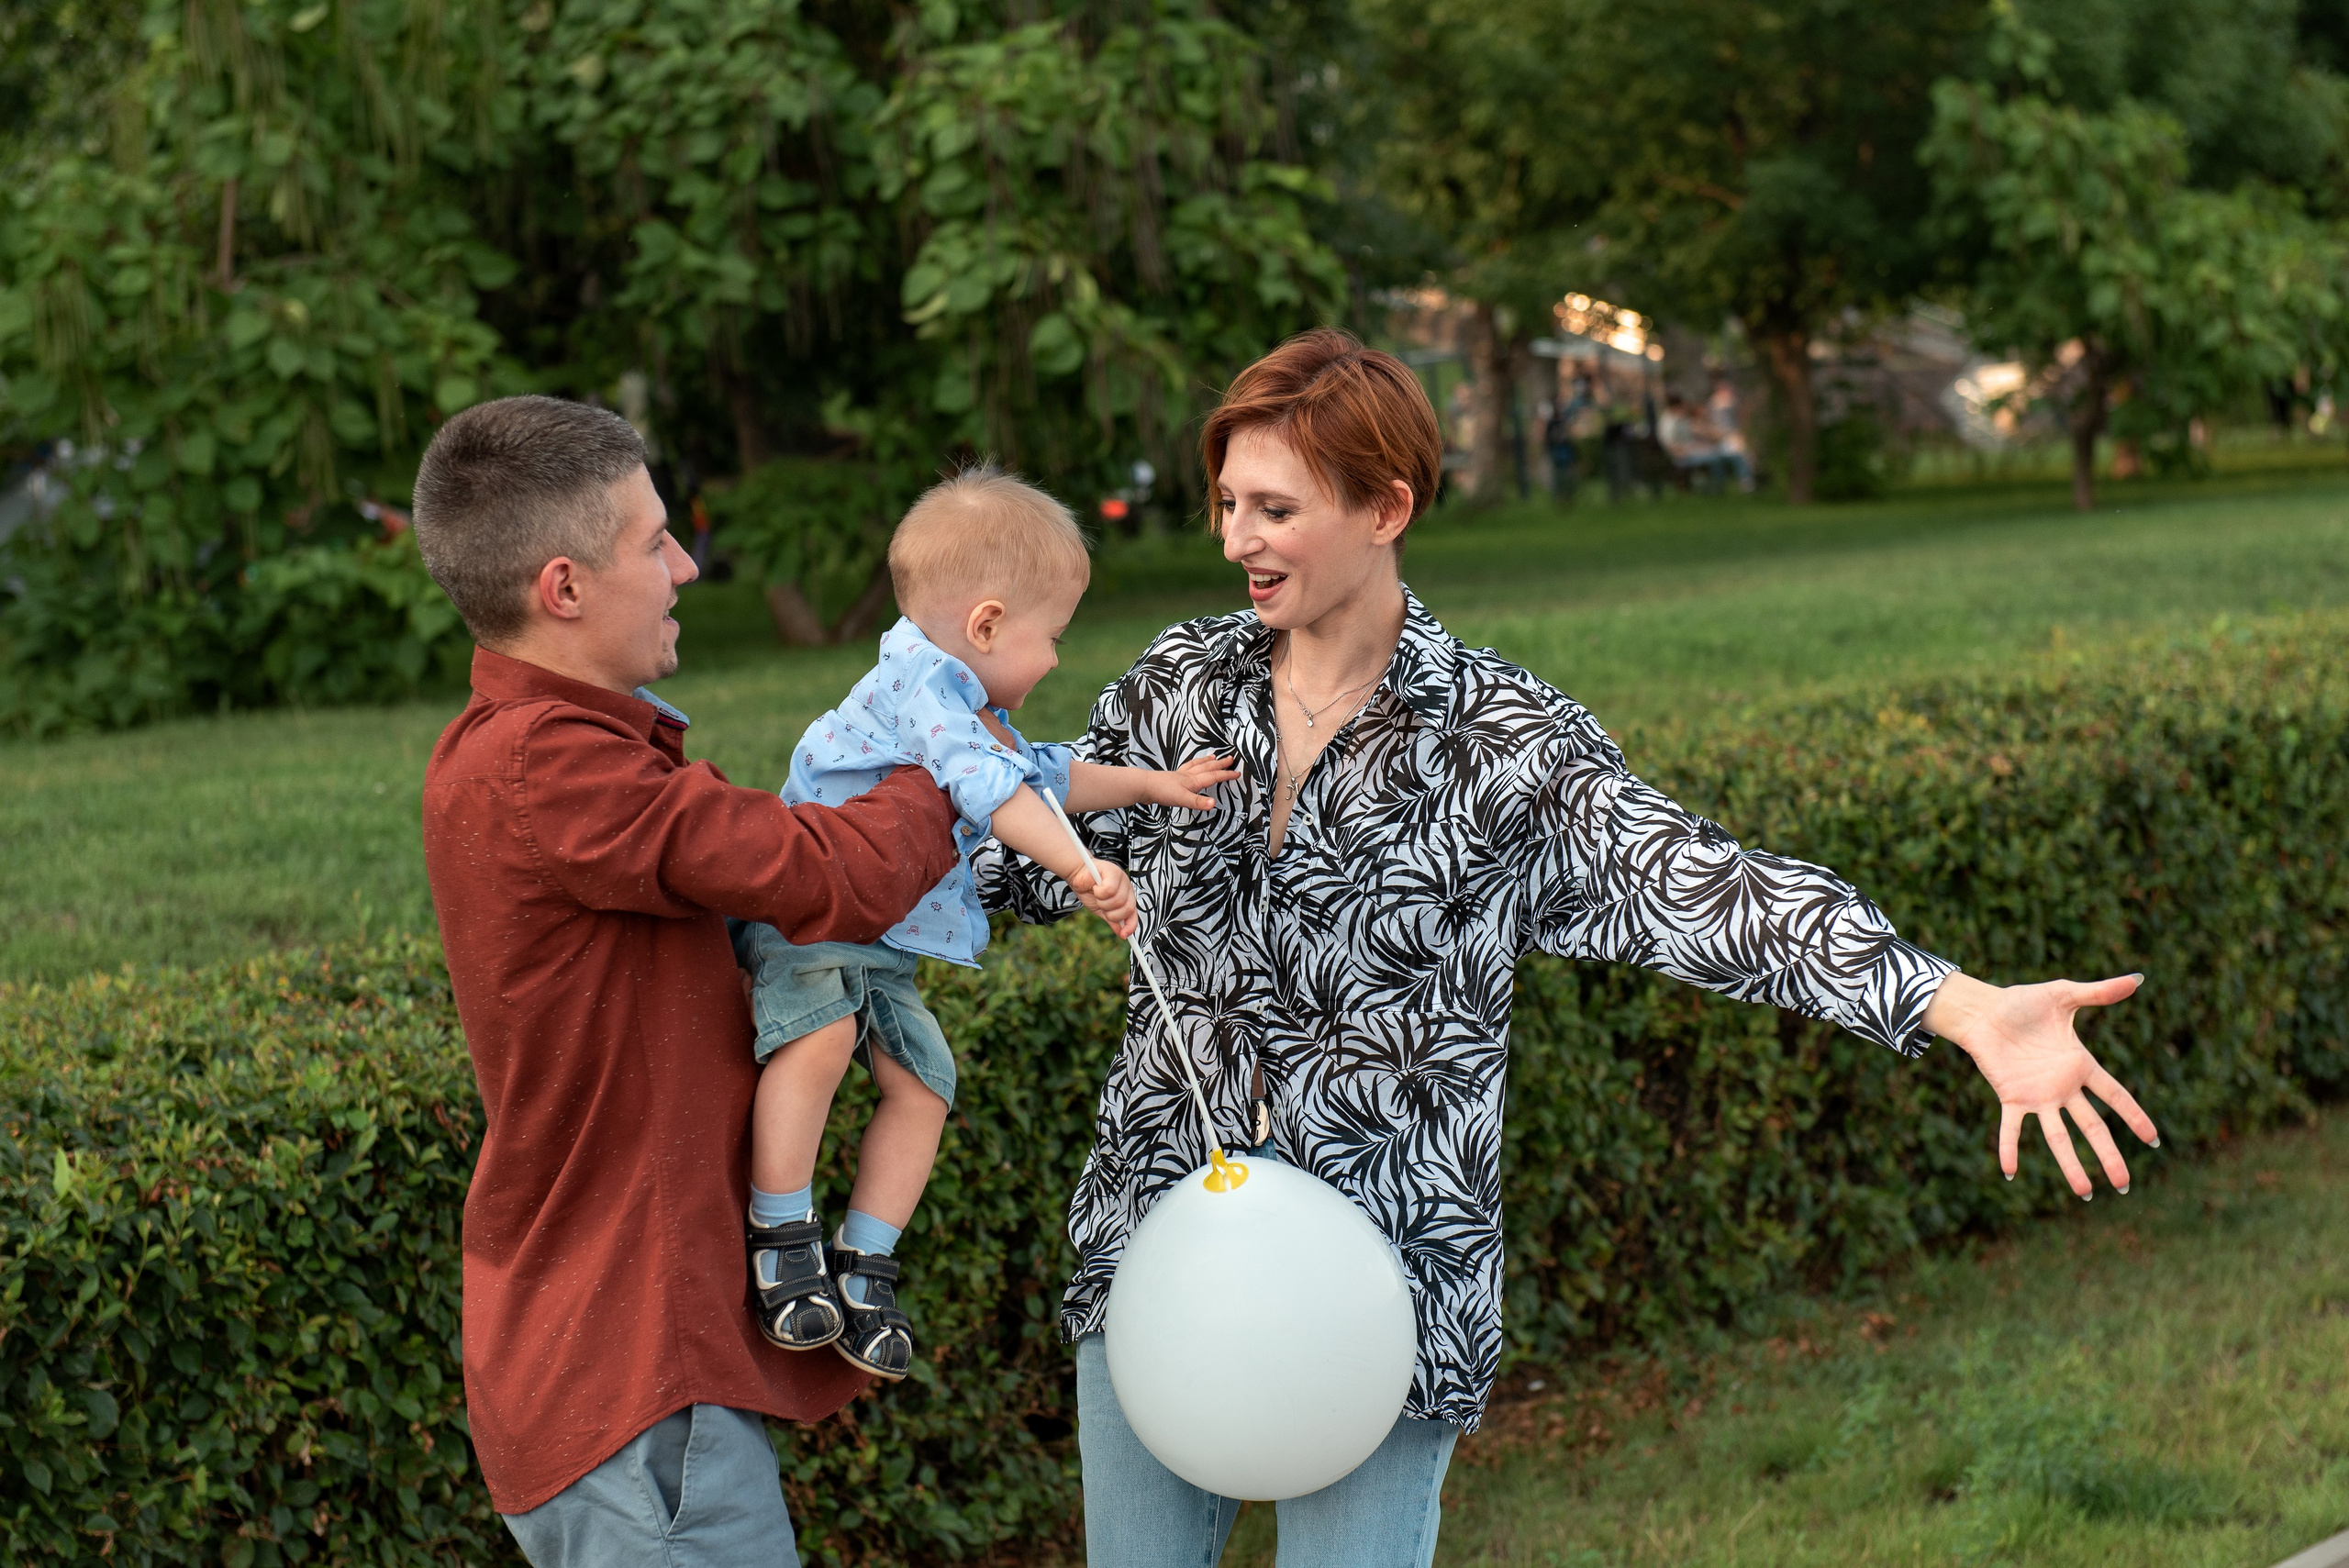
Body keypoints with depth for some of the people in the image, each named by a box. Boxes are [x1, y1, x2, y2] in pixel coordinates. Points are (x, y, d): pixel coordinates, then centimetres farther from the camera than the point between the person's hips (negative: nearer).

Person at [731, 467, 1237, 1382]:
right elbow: (991, 790, -32)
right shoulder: (918, 683, -18)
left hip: (886, 948, 10)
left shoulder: (982, 715, 18)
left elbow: (1047, 776, 37)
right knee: (818, 1041, -31)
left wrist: (1149, 784, 34)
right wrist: (1081, 868, -40)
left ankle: (865, 1261, 7)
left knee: (920, 1084, -2)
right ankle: (783, 1239, -23)